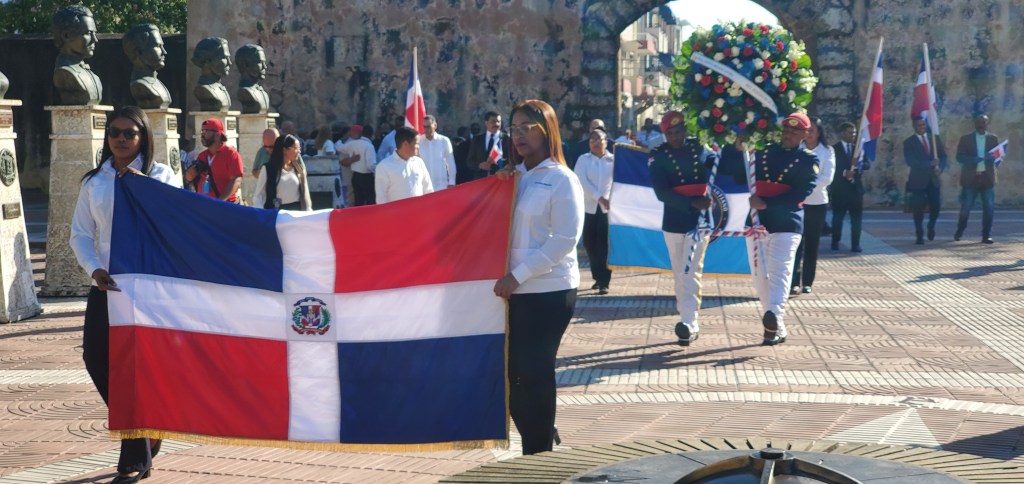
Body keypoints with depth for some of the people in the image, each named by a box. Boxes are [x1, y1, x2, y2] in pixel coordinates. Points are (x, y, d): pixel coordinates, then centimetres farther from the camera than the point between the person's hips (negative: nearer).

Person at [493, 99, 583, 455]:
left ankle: (538, 453, 11)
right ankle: (542, 440, 26)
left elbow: (565, 239, -13)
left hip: (549, 291, -6)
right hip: (516, 290, 6)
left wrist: (518, 275, -16)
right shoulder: (513, 177, 14)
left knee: (535, 373, -1)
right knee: (514, 373, 8)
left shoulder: (561, 179, -6)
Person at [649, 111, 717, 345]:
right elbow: (662, 192, -14)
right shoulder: (658, 157, -3)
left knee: (690, 271, -3)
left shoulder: (700, 148, 2)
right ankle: (690, 325, 7)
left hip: (700, 219, -1)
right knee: (680, 274, 3)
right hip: (674, 221, 1)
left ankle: (688, 322, -3)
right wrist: (692, 202, -23)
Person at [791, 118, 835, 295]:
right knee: (797, 242, -7)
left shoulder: (827, 151, 3)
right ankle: (795, 282, -9)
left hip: (817, 202, 1)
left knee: (812, 243, 6)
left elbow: (827, 177, -6)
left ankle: (807, 282, 12)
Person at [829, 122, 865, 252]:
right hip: (839, 188, -4)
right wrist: (844, 173, -25)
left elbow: (867, 164, 4)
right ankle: (835, 242, 12)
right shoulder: (834, 149, 0)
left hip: (856, 187, 4)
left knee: (857, 217, 0)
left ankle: (855, 244, 3)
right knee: (838, 216, 2)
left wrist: (858, 165, -18)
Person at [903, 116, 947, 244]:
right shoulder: (909, 142, -2)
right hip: (918, 180, -3)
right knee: (918, 209, -3)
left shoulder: (935, 139, 11)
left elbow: (943, 156, 11)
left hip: (933, 180, 3)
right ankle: (919, 236, 10)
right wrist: (930, 163, -21)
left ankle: (931, 227, 26)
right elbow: (910, 161, -13)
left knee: (936, 206, -3)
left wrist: (940, 168, -9)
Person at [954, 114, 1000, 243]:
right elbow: (959, 157, -2)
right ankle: (959, 232, 18)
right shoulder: (966, 139, 5)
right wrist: (973, 159, -21)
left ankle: (986, 235, 4)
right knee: (966, 207, 0)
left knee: (989, 208, -2)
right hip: (970, 178, -1)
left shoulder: (993, 139, 10)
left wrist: (992, 158, -17)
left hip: (987, 178, 1)